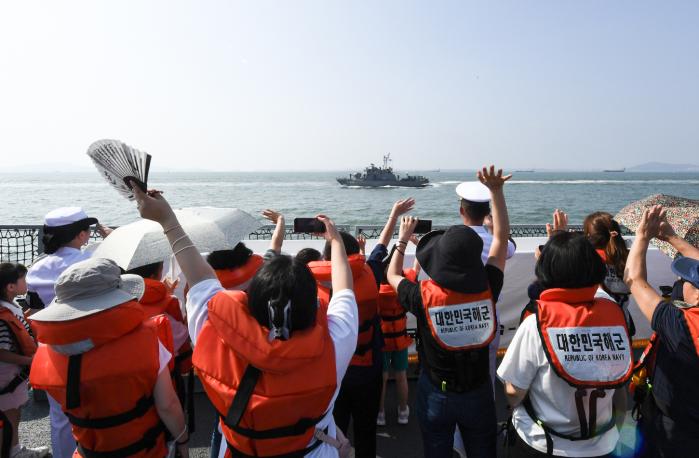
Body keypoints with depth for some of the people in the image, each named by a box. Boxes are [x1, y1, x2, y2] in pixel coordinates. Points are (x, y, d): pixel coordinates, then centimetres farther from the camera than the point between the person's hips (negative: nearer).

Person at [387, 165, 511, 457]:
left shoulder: (424, 297, -26)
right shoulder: (488, 290, -21)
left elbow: (393, 275, -3)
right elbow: (501, 238, -7)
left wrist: (403, 238, 9)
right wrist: (496, 190, -6)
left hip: (437, 395, -1)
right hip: (479, 393, 2)